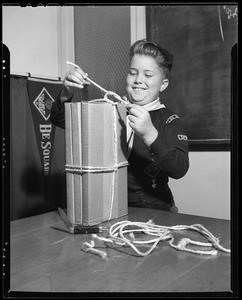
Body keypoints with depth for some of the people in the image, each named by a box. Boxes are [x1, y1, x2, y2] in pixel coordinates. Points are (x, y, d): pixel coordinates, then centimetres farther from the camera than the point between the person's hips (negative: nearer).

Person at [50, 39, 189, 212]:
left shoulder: (169, 121, -1)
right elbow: (60, 120, 11)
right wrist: (67, 94, -9)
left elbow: (179, 169, -16)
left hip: (152, 213, -2)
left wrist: (149, 134, -31)